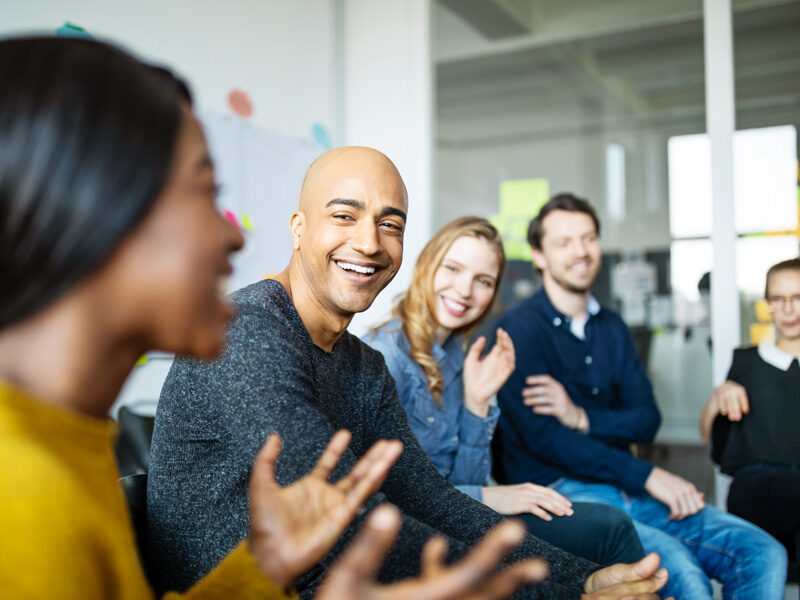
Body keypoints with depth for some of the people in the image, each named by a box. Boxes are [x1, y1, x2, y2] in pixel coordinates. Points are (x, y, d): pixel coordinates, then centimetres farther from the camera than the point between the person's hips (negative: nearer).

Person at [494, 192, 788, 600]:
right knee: (678, 567, -30)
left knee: (763, 554, -10)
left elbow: (646, 420, 10)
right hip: (558, 492, -6)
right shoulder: (518, 329, -6)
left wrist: (582, 418, -11)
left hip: (625, 488, 7)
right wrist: (646, 476, -14)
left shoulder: (612, 329, 17)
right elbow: (543, 437, -14)